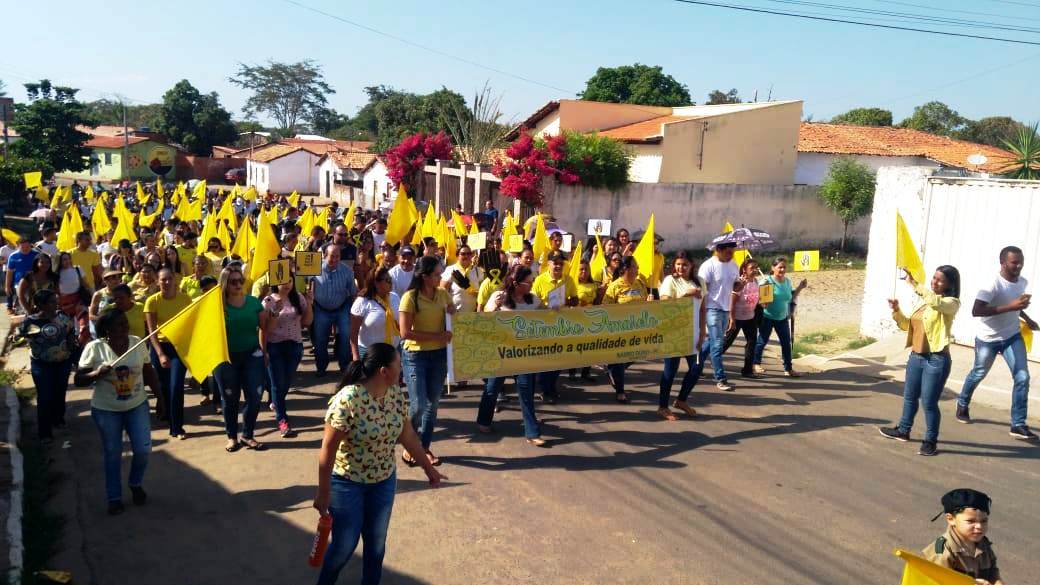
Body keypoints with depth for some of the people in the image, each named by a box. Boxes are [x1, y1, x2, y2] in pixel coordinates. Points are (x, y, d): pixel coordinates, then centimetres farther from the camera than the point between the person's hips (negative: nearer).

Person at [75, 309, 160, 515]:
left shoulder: (137, 342, -5)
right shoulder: (94, 348, -13)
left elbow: (148, 372, 5)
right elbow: (78, 380, -9)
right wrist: (97, 373, -27)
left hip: (138, 405, 2)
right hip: (106, 410, -2)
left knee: (143, 449, -1)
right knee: (112, 454, 9)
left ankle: (136, 484, 28)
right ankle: (114, 498, 26)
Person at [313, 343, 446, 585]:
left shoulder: (396, 394, -7)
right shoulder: (347, 400, -27)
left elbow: (407, 433, 6)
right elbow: (328, 448, -20)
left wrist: (428, 467, 12)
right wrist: (323, 492, -16)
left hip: (384, 481, 5)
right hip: (347, 483, -5)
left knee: (377, 543, 15)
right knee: (344, 546, 8)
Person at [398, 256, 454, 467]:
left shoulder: (442, 294, 2)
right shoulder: (410, 297, -13)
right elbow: (405, 332, -18)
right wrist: (438, 336, -21)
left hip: (439, 355, 5)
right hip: (416, 356, -5)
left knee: (433, 404, 12)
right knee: (418, 406, -5)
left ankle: (425, 447, 26)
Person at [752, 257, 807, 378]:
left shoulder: (788, 281, 3)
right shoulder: (768, 281, -15)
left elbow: (790, 299, 13)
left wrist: (799, 288, 2)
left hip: (782, 318, 5)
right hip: (767, 317, -5)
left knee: (786, 343, 6)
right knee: (762, 341, 7)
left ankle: (788, 369, 14)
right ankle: (756, 363, 26)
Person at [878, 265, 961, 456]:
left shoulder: (952, 303, -10)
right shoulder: (924, 301, 12)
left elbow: (936, 302, -35)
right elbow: (908, 325, 16)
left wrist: (915, 284, -31)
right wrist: (896, 311, -1)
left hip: (936, 360, -8)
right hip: (916, 356, 8)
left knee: (929, 402, -1)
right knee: (910, 396, 21)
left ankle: (930, 441, 14)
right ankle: (903, 430, 37)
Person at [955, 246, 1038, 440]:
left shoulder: (1023, 282, -2)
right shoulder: (993, 284, -26)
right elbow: (976, 311, -38)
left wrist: (1026, 318, 14)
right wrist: (1011, 307, -40)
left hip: (1013, 336, 5)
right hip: (988, 339, -5)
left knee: (1022, 377, -7)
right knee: (978, 374, 15)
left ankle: (1018, 425, -1)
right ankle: (963, 404, 42)